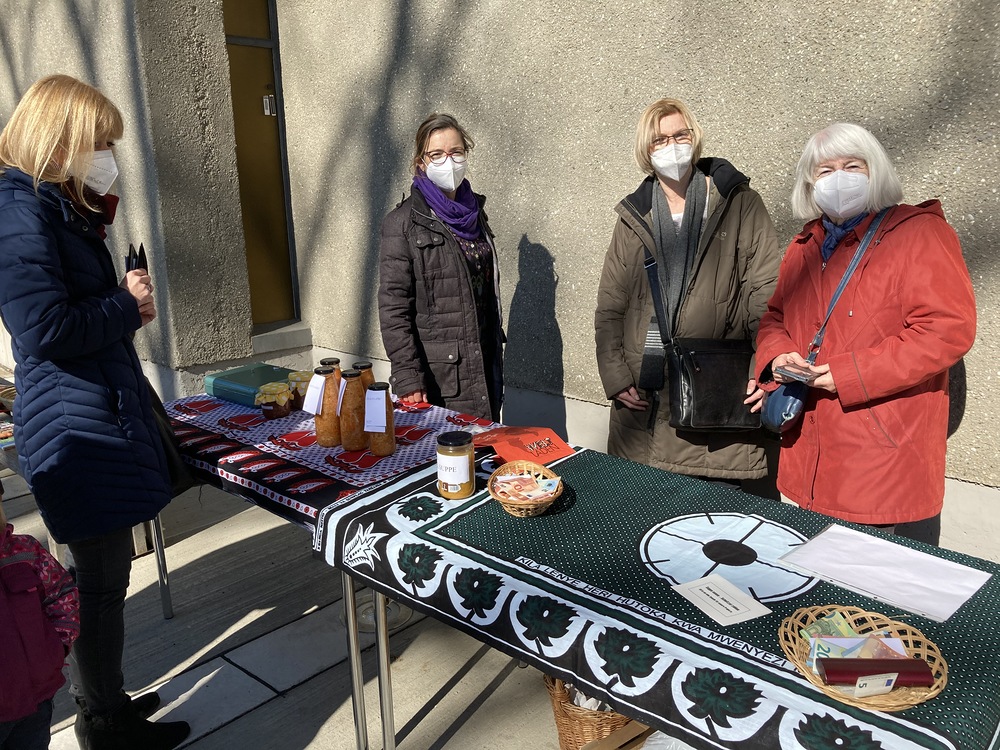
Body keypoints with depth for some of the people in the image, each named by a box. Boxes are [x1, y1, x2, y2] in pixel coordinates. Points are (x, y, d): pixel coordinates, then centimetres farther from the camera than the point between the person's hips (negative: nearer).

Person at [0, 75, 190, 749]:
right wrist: (128, 306, -10)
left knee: (100, 572, 19)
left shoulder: (60, 207, 15)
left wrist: (127, 303, 5)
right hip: (78, 425, -10)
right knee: (103, 579, 2)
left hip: (102, 411, 10)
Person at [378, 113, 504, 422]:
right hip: (437, 370, -6)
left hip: (484, 364, 6)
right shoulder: (404, 223, -9)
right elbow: (393, 307, -13)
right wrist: (408, 378, -18)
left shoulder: (474, 213, 11)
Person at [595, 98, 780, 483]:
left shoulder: (740, 205, 4)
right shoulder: (633, 217, 12)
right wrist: (616, 377, 0)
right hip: (643, 400, 3)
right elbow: (609, 307, 10)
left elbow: (767, 297, -1)